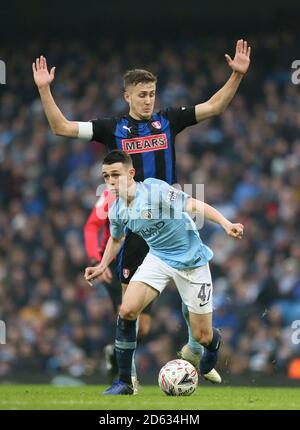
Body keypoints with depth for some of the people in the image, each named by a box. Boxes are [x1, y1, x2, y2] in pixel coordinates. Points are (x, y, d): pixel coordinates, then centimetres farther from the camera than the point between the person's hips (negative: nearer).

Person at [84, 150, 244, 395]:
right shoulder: (117, 212, -4)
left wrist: (227, 225, -40)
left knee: (202, 336, 0)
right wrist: (103, 266, 9)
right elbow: (116, 239, 19)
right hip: (158, 259, 5)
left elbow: (195, 205, -28)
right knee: (127, 311, -18)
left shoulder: (155, 191, -25)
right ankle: (124, 382, -6)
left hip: (191, 262, -5)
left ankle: (213, 348, 42)